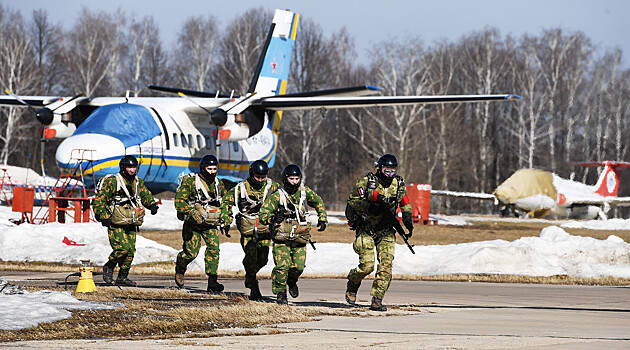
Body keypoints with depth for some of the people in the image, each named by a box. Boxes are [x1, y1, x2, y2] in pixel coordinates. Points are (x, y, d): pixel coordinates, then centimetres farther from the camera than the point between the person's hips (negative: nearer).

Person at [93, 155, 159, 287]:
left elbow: (145, 195, 26)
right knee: (123, 247, -19)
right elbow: (99, 199, -8)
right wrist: (103, 216, -16)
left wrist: (152, 204, 4)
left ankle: (122, 277, 14)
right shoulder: (112, 181, -9)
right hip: (116, 223, -6)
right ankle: (109, 267, 5)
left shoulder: (138, 182, 11)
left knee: (131, 250, 3)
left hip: (131, 224, 7)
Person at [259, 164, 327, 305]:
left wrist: (322, 218, 18)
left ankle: (292, 282, 31)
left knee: (298, 266, -2)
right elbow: (263, 215, -13)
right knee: (282, 266, -16)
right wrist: (273, 218, -33)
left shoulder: (304, 192, 2)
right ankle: (280, 293, -2)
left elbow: (318, 202, 23)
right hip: (281, 239, -3)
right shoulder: (277, 196, -10)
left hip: (299, 239, 3)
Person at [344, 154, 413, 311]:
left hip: (386, 232, 3)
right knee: (367, 265, -13)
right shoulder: (366, 182, -9)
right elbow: (352, 201, -10)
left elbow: (405, 205, 18)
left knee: (386, 265, -11)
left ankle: (377, 300, -6)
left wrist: (408, 221, 3)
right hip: (366, 230, -3)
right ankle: (352, 284, 18)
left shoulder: (399, 184, 4)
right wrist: (371, 208, -24)